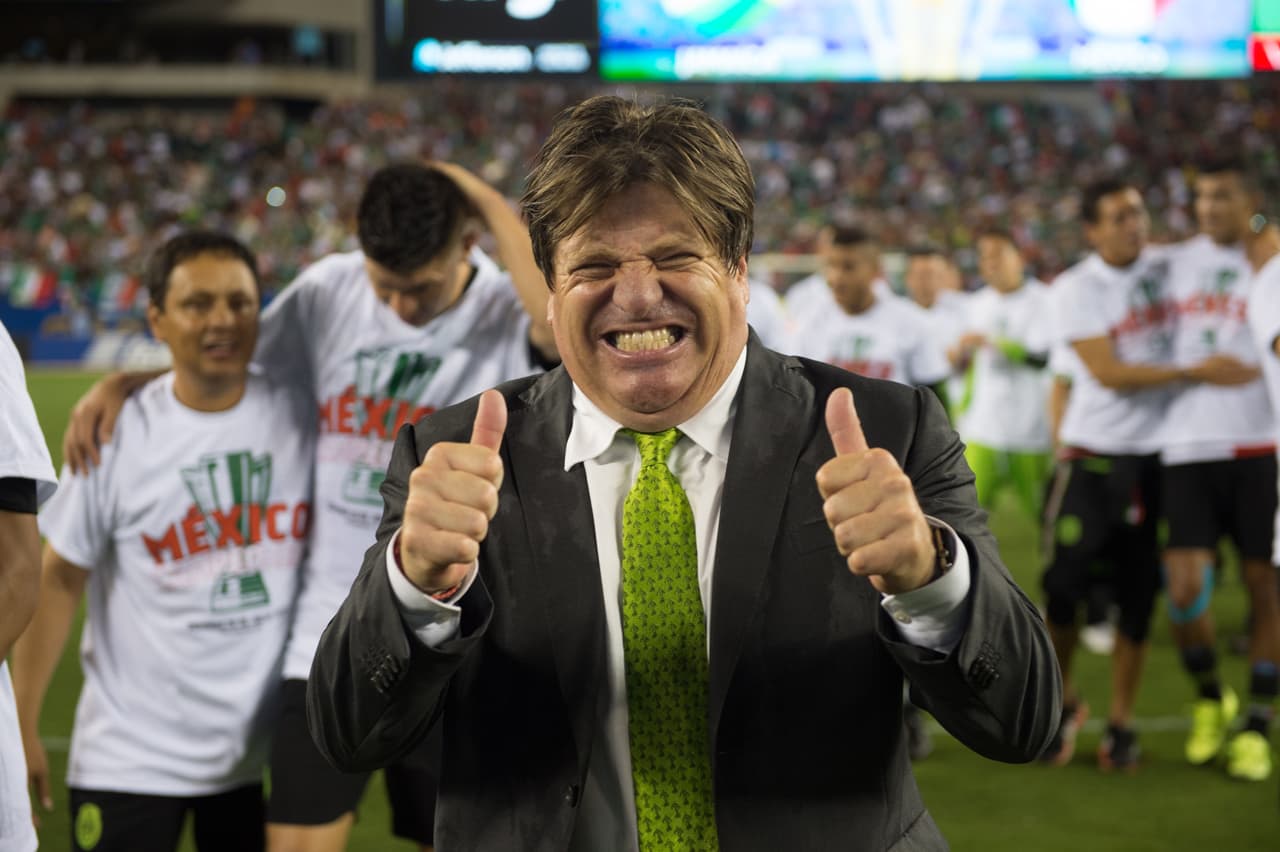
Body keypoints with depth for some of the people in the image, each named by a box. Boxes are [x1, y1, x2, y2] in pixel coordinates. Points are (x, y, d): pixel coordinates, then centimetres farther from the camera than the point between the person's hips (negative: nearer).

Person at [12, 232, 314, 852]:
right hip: (129, 756, -2)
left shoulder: (302, 419, -3)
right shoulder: (118, 434, -9)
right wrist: (22, 728, -4)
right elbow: (60, 580, -4)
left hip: (260, 754, 3)